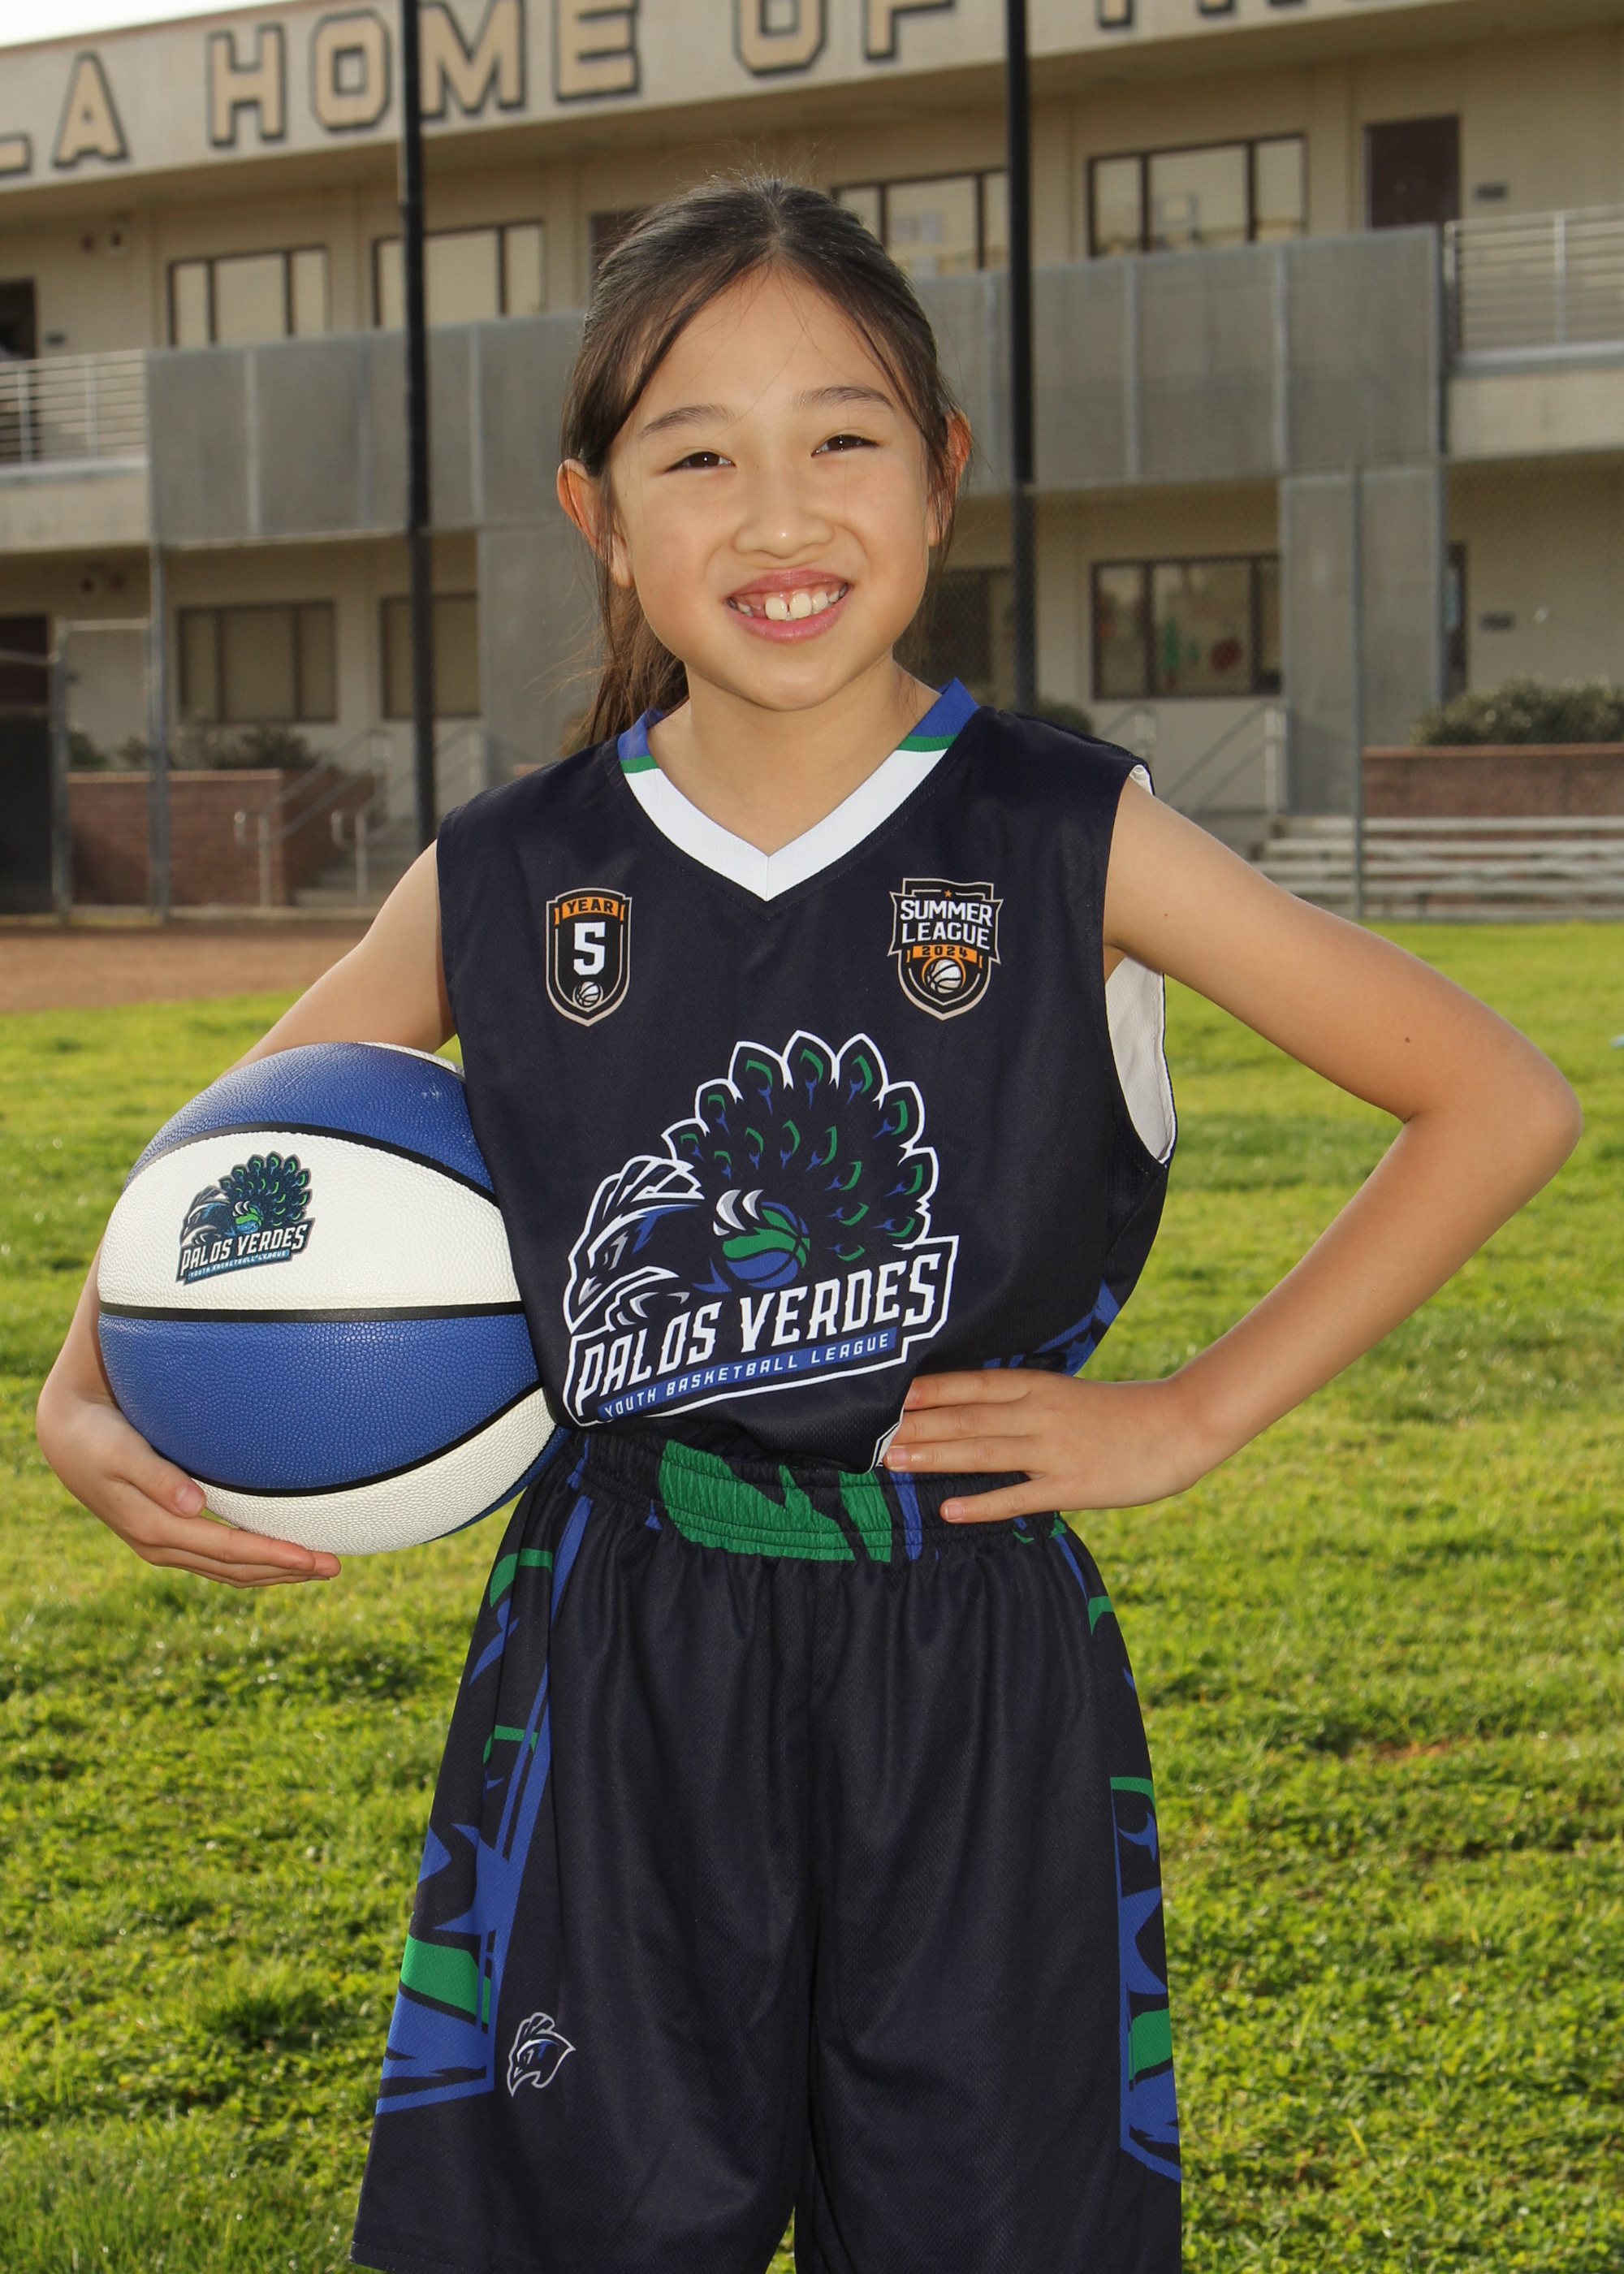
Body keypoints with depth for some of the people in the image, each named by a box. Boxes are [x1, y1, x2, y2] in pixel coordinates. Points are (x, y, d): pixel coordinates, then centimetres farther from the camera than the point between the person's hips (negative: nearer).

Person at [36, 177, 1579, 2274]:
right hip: (613, 1688, 1)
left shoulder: (1072, 846, -4)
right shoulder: (506, 884, 2)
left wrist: (1197, 1412, -3)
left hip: (978, 1683, -1)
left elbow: (1501, 1103, 0)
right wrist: (86, 1405, -1)